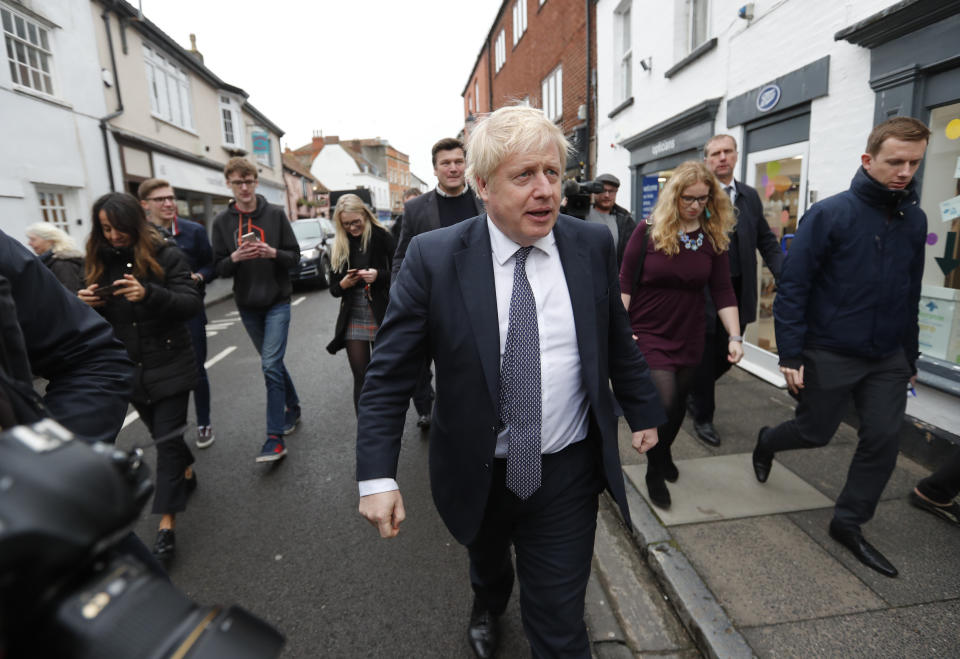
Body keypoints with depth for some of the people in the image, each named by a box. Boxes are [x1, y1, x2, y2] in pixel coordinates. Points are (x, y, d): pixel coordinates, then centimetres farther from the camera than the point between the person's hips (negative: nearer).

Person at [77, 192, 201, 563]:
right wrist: (89, 303, -12)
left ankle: (166, 526, 1)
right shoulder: (100, 261, 6)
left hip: (169, 364, -5)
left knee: (168, 439, -4)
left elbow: (191, 304, -16)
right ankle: (187, 471, 45)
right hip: (129, 368, 5)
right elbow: (97, 318, 11)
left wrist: (148, 294, -33)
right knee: (163, 434, 18)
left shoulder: (165, 255, -8)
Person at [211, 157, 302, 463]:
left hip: (277, 301, -3)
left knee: (271, 365, -11)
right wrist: (235, 257, -17)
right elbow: (219, 268, 4)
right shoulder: (222, 221, 4)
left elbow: (295, 256, 0)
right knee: (273, 362, 15)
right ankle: (293, 408, 35)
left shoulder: (275, 214, -2)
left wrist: (273, 253, -20)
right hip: (247, 304, 4)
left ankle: (275, 438, -5)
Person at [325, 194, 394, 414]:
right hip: (353, 318, 3)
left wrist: (378, 275, -22)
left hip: (381, 316, -3)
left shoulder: (382, 237, -4)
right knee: (361, 377, 3)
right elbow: (333, 288, 12)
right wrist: (344, 283, -9)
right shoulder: (339, 246, 9)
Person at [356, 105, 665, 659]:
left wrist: (644, 413, 13)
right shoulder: (434, 258, -15)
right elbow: (389, 374, -13)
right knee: (487, 563, 32)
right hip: (477, 475, 1)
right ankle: (488, 606, 68)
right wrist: (378, 475, -16)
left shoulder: (593, 245, -7)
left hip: (568, 473, 0)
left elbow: (618, 340, 5)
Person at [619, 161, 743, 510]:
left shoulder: (714, 238, 1)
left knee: (678, 405, 15)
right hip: (648, 334, -3)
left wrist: (735, 337, -7)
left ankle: (664, 452, 45)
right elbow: (625, 284, -6)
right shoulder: (648, 232, -7)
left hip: (689, 337, 4)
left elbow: (723, 291, 1)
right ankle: (655, 472, 13)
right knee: (663, 403, -13)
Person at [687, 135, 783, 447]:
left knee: (728, 354, 14)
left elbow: (766, 241, 10)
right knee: (705, 356, 6)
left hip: (738, 291, 5)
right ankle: (703, 417, 25)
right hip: (704, 291, -5)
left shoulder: (750, 196, 10)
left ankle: (695, 391, 42)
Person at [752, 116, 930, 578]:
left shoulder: (914, 220, 5)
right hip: (829, 353, -5)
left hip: (887, 358, 5)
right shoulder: (830, 215, -13)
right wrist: (790, 355, -17)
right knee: (815, 432, 8)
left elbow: (910, 295, 13)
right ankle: (767, 442, 41)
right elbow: (792, 288, -14)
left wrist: (910, 356, 15)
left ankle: (848, 523, 21)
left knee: (883, 440, 3)